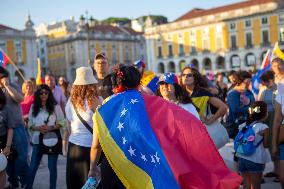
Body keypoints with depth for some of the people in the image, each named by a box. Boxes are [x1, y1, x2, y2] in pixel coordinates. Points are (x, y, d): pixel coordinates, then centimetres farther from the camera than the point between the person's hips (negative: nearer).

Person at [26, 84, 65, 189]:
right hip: (37, 140, 2)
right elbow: (30, 124, 7)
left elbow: (62, 122, -2)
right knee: (32, 167, 6)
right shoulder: (33, 107, 4)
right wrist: (38, 128, -13)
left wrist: (51, 128, -16)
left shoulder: (55, 106, -3)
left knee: (52, 167, 7)